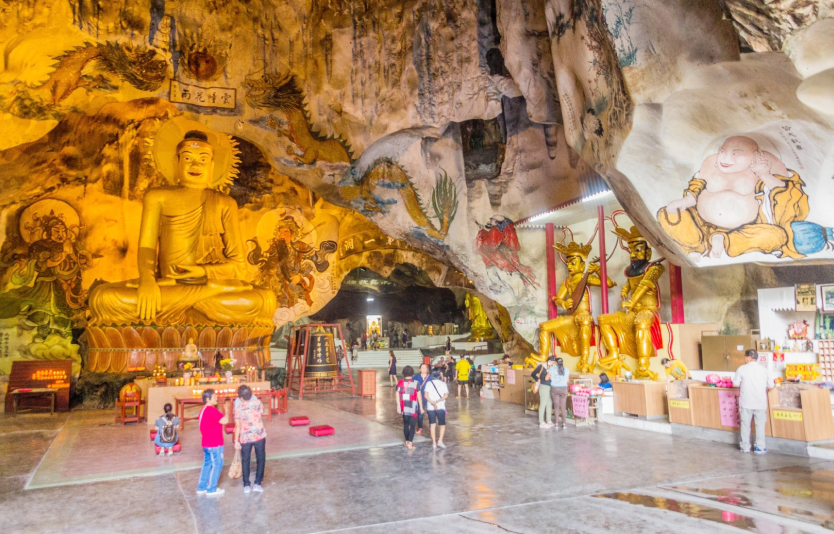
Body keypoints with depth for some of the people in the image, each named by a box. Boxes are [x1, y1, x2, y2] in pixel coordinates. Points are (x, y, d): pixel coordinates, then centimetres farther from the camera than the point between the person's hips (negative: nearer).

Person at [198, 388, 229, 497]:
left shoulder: (203, 410, 12)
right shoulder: (211, 410, -20)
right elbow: (224, 421, -26)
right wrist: (227, 412, -10)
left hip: (206, 443, 10)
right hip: (215, 444, -10)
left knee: (207, 464, 17)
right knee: (217, 465, 1)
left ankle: (202, 488, 23)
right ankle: (212, 489, 7)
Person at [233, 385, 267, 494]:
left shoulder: (238, 408, -11)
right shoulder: (258, 402, -7)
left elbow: (238, 426, -10)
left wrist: (236, 441, -2)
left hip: (245, 437, -1)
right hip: (259, 435, 1)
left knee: (245, 461, 14)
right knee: (260, 459, 13)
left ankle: (246, 485, 14)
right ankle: (257, 483, 8)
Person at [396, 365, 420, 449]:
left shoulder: (400, 383, -2)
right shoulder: (415, 383, -9)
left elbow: (397, 395, -2)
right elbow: (419, 396, -4)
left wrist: (398, 406, 4)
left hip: (404, 408, 3)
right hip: (413, 408, -3)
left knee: (405, 424, 16)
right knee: (412, 425, 2)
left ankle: (407, 441, 25)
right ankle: (410, 442, -6)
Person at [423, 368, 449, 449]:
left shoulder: (428, 383, 3)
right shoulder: (443, 384, 1)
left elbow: (426, 395, -10)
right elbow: (446, 395, -12)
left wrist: (432, 402, -16)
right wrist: (438, 401, -15)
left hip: (430, 407, 1)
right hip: (441, 407, -1)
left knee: (432, 424, 8)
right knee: (442, 424, 11)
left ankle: (434, 443, 7)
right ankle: (440, 440, -4)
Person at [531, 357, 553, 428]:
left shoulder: (550, 367, 7)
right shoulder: (541, 366, -12)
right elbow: (533, 374, -9)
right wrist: (538, 380, -2)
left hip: (550, 387, 7)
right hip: (544, 387, -7)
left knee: (549, 404, 14)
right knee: (543, 404, -1)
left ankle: (548, 421, 25)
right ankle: (541, 423, 6)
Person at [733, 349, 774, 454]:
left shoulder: (742, 368, -6)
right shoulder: (764, 369, -1)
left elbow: (735, 384, -2)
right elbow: (771, 386, 0)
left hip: (746, 402, -1)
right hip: (760, 402, 1)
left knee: (745, 424, 9)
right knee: (760, 425, 11)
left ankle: (745, 446, 17)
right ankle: (760, 447, 14)